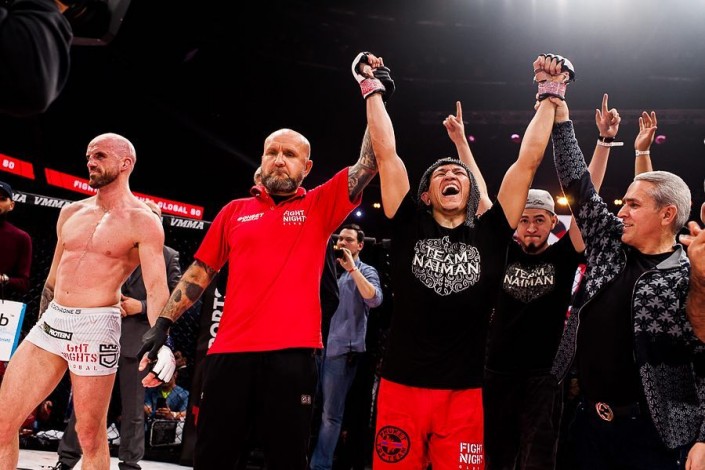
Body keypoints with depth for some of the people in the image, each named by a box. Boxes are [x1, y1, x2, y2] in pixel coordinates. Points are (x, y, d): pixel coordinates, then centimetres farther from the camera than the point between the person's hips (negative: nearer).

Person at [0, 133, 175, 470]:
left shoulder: (142, 222, -5)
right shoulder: (71, 213, 15)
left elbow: (157, 287, -14)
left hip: (96, 326, -6)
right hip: (50, 322, 6)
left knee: (90, 435, 1)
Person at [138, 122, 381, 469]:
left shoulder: (320, 206, 9)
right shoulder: (235, 211, 14)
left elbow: (369, 162, 1)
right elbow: (199, 272, 15)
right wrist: (163, 323, 7)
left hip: (292, 354, -2)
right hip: (229, 351, 2)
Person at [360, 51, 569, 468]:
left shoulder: (490, 234, 4)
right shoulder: (410, 227, 4)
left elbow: (529, 160, 4)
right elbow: (386, 153, 4)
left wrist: (551, 95, 7)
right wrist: (372, 90, 8)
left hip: (464, 393, 0)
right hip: (401, 387, 0)